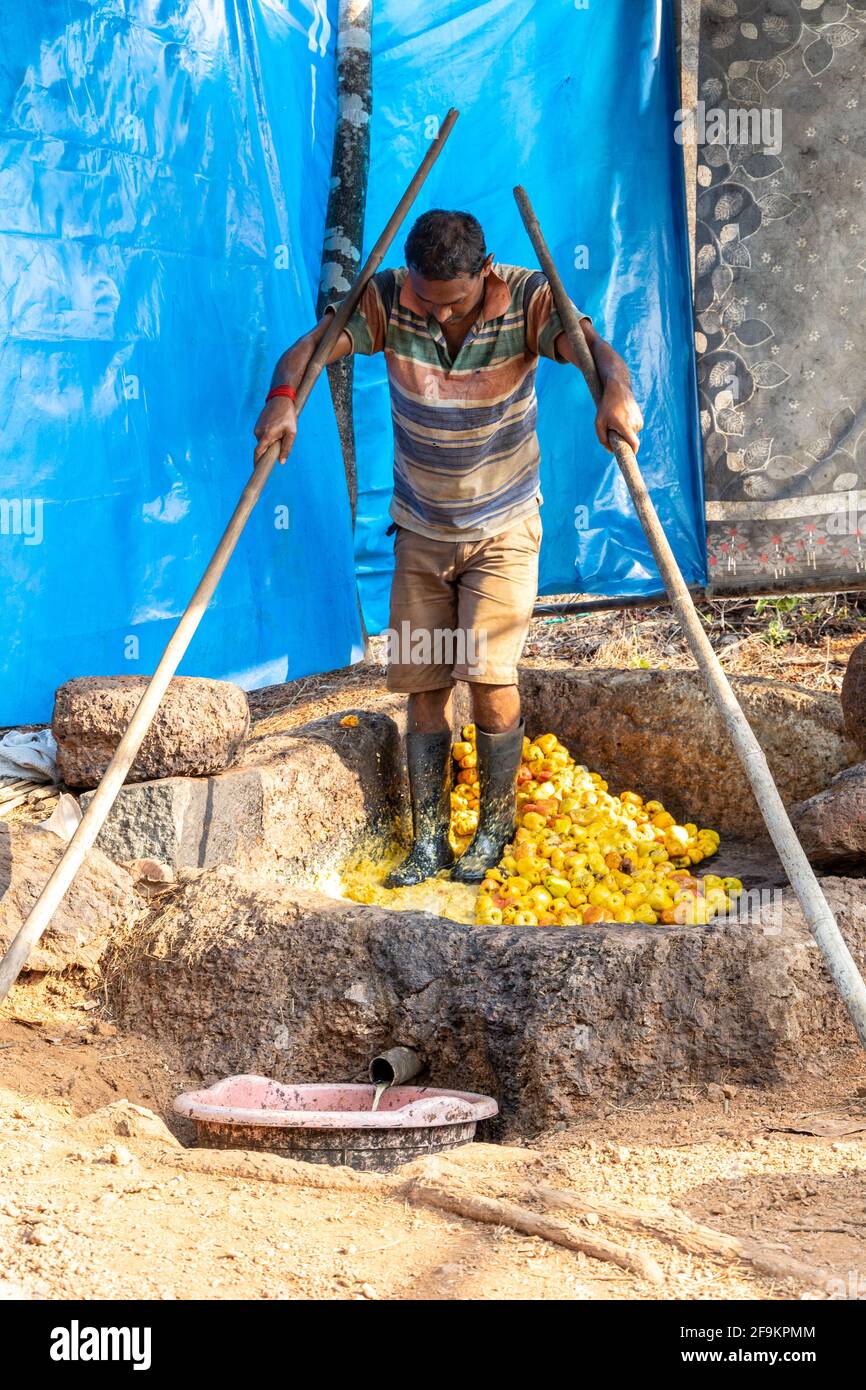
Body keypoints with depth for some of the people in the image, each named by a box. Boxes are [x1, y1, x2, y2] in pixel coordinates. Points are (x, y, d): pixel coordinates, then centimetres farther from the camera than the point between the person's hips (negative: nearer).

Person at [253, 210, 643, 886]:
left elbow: (588, 345, -34)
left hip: (502, 528, -2)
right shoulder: (387, 299, -13)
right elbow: (311, 346, -20)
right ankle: (428, 840, 13)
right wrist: (284, 396, -43)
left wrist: (615, 388, -58)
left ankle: (495, 830, 8)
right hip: (421, 527, 3)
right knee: (423, 680, 3)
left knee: (490, 672, -11)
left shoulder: (528, 298, -19)